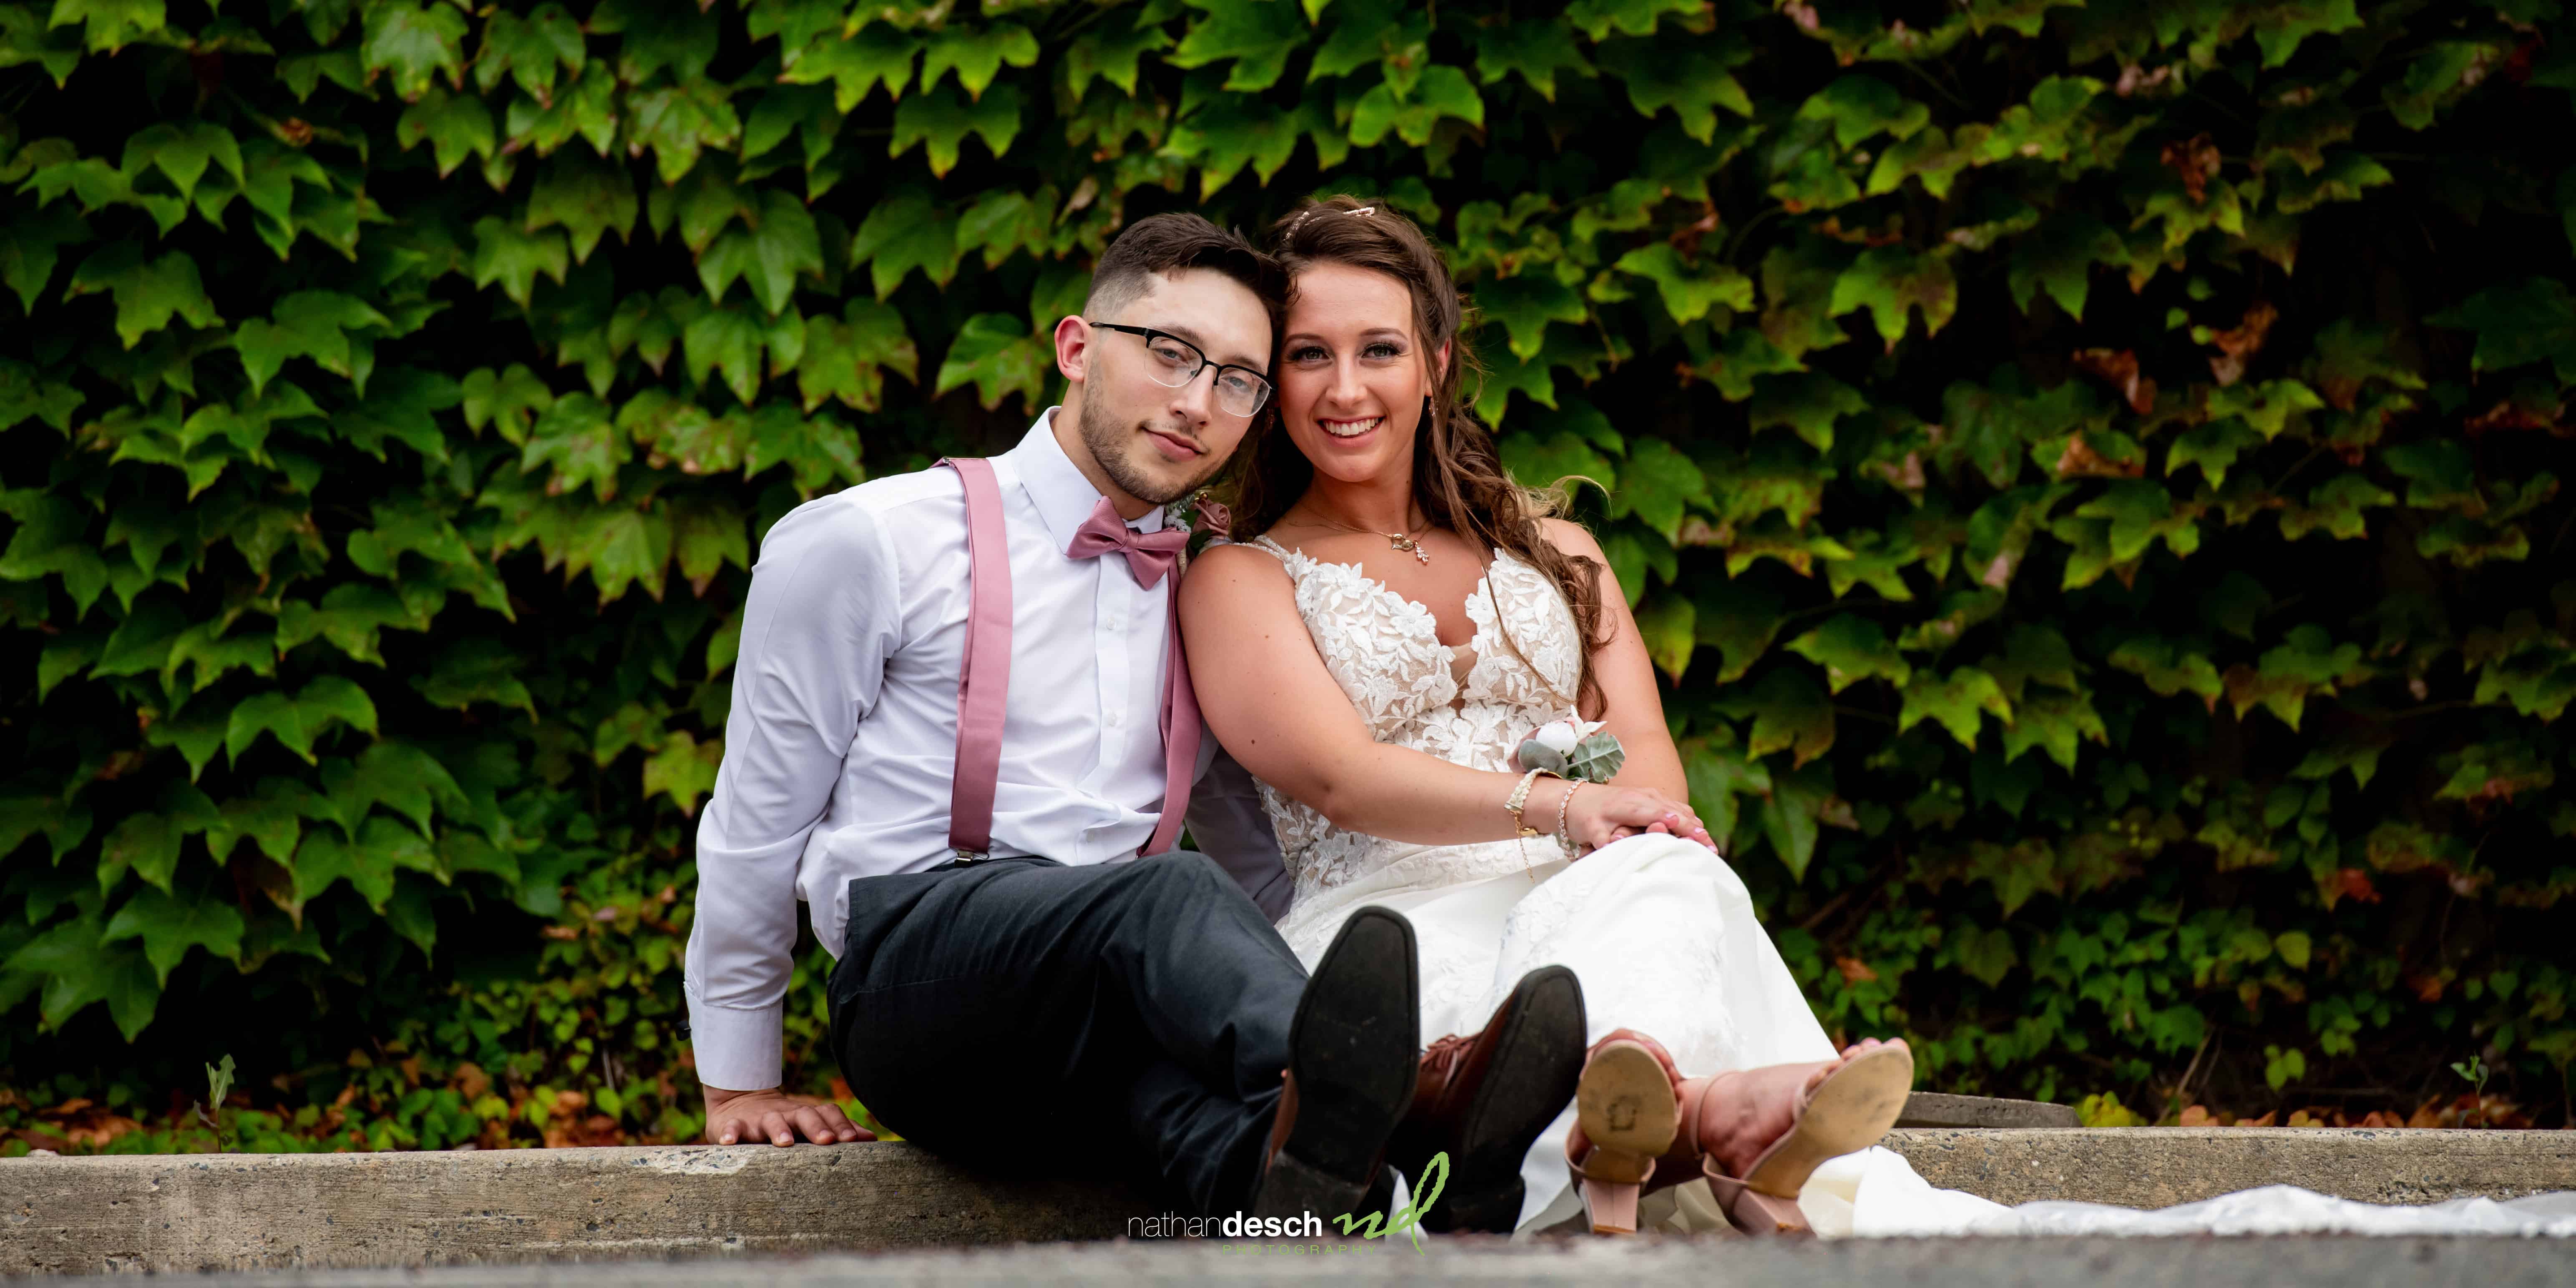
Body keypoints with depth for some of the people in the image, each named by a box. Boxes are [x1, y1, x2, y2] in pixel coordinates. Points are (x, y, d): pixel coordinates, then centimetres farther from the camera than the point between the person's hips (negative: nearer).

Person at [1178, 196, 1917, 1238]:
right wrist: (1553, 805, -22)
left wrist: (1628, 820, -14)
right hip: (1388, 922, -3)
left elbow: (1644, 750, 14)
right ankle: (1710, 1111, -73)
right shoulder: (1240, 580, 14)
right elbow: (1339, 777, -4)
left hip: (1583, 897, 3)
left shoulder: (1551, 553, 29)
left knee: (1666, 880, -36)